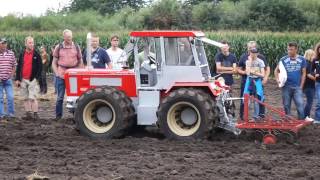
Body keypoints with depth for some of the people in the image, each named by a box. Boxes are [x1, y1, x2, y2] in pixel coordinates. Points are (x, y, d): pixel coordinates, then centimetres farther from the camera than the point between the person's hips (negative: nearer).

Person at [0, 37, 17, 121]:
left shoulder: (11, 53, 5)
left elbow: (14, 66, 13)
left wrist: (10, 75, 2)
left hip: (8, 79, 2)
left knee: (10, 97, -2)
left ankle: (10, 113, 9)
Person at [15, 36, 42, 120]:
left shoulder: (36, 55, 0)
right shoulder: (22, 55, 11)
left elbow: (40, 67, -2)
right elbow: (19, 67, 13)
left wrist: (37, 78, -11)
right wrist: (17, 79, 7)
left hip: (32, 80, -5)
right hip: (23, 80, 5)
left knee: (33, 98, -9)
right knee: (26, 98, 8)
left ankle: (35, 114, -6)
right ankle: (28, 114, 14)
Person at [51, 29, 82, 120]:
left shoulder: (76, 47, 5)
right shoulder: (58, 47, 4)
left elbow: (80, 62, 12)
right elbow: (54, 62, 8)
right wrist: (57, 73, -2)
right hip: (61, 75, 0)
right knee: (60, 97, 3)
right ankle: (58, 116, 12)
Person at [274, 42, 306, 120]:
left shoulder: (302, 59, 2)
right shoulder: (283, 60, 1)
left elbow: (303, 73, 6)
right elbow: (276, 70, 10)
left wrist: (301, 86, 1)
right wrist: (277, 79, -8)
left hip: (297, 87, -1)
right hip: (286, 87, 1)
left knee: (300, 106, -10)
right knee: (286, 106, 8)